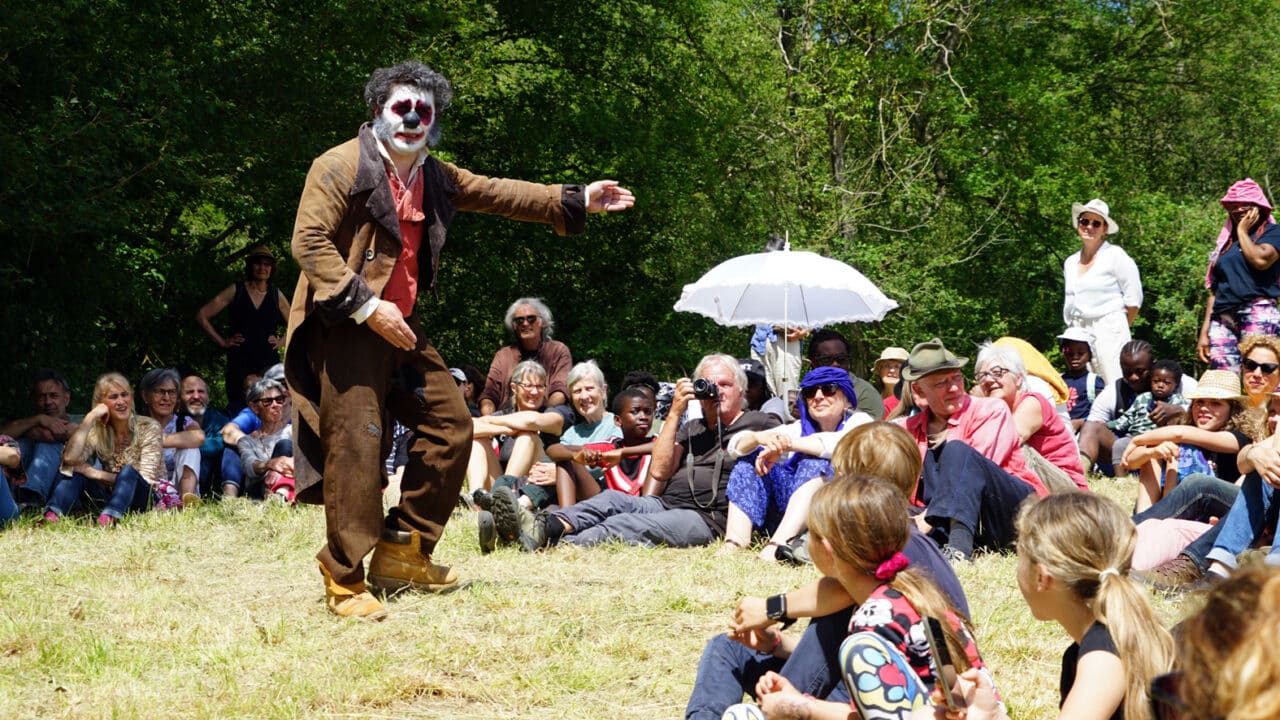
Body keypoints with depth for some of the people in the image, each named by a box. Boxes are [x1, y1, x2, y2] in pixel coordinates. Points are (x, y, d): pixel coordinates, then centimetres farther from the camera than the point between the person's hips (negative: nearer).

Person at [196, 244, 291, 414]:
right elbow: (202, 316, 5)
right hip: (239, 365, -1)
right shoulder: (236, 291, 5)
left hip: (269, 365, 1)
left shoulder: (276, 295, 11)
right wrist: (221, 342, 0)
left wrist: (281, 341, 7)